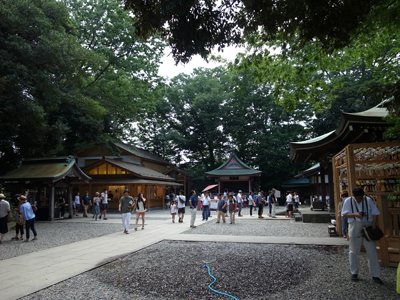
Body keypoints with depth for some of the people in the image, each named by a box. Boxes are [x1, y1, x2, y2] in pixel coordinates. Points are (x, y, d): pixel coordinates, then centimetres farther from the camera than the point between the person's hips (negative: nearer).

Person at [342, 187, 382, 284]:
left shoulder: (368, 200, -2)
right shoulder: (348, 201, -1)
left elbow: (375, 214, -1)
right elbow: (344, 214, -3)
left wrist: (373, 227, -9)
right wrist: (355, 214, -21)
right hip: (355, 227, 0)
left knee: (372, 251, 1)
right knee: (354, 251, 8)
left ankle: (375, 275, 13)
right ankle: (354, 273, 23)